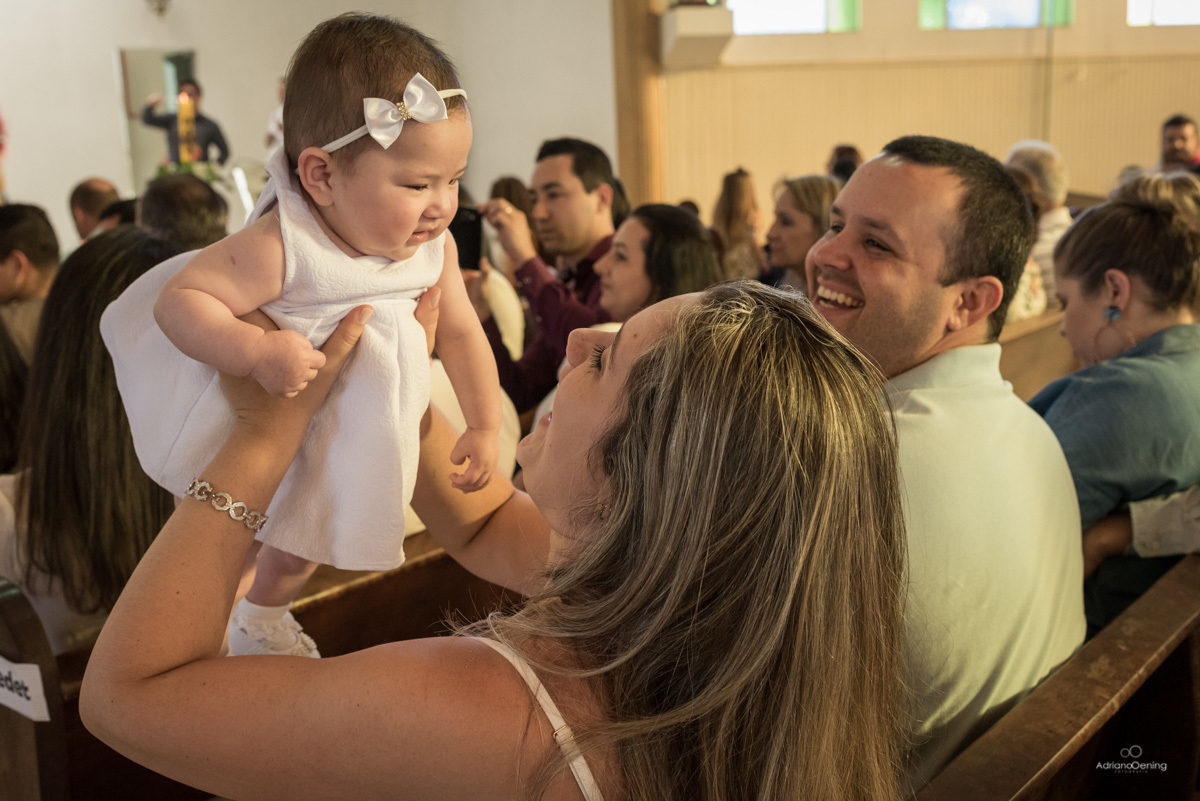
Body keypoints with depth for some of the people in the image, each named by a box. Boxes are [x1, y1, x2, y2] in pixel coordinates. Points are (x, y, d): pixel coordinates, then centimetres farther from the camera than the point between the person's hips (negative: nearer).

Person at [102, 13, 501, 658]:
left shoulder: (435, 249, -19)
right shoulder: (280, 247, -39)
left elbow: (461, 333, -6)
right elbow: (178, 299, -38)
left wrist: (484, 428, -3)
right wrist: (257, 351, -52)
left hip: (351, 429, 6)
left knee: (301, 543, 27)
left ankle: (263, 620, 57)